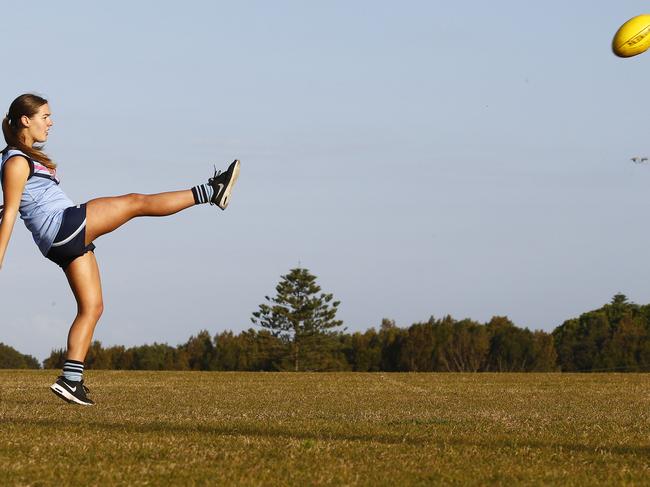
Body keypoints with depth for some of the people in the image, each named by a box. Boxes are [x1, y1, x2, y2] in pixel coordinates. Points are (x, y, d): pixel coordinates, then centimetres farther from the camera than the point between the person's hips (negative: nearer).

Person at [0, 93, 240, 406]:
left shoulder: (27, 158, 22)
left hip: (66, 242, 10)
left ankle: (70, 379, 3)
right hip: (62, 226, -10)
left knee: (92, 307, 8)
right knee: (135, 203, -6)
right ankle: (212, 191, -1)